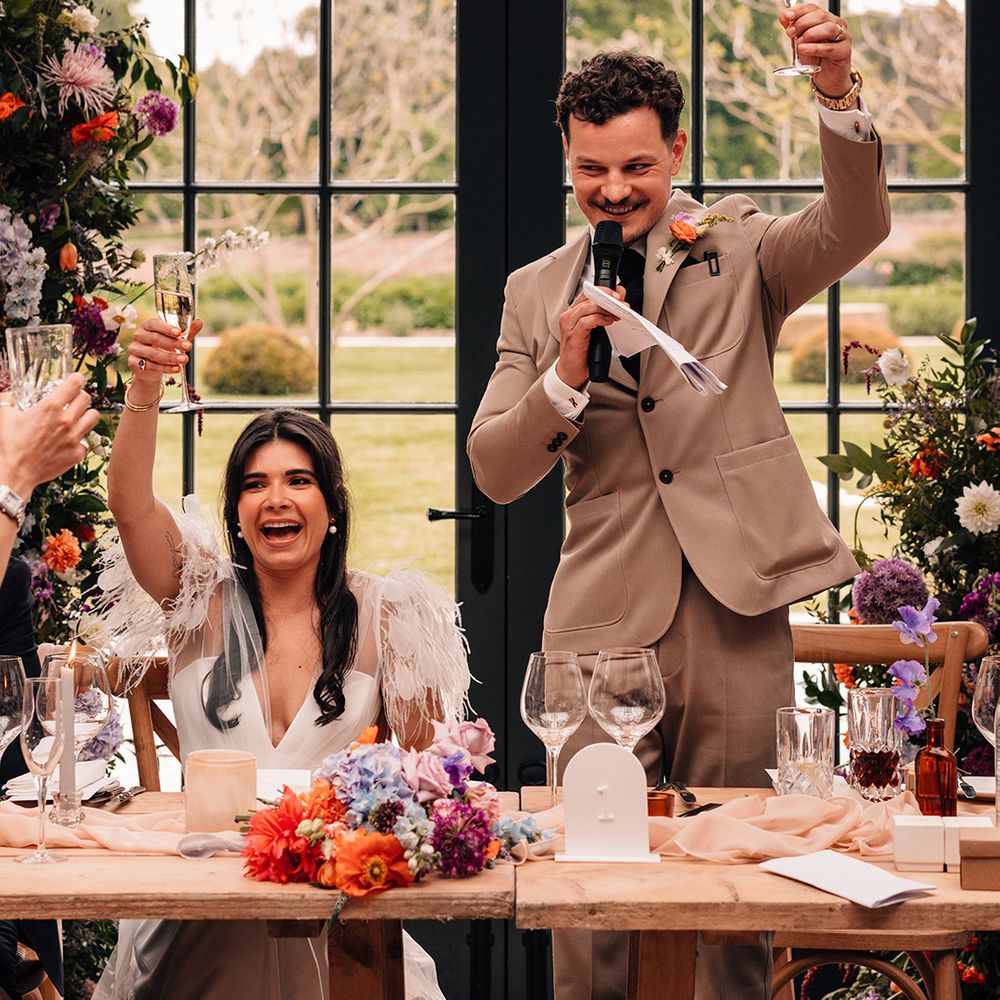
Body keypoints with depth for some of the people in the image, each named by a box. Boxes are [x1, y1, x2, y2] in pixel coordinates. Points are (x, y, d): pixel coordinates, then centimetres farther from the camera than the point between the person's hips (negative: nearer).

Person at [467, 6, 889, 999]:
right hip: (606, 618, 1)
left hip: (738, 611, -1)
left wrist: (838, 92, -29)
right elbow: (494, 471, 7)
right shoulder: (535, 294, 12)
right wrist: (567, 373, -11)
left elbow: (853, 226, -13)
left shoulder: (737, 249, 8)